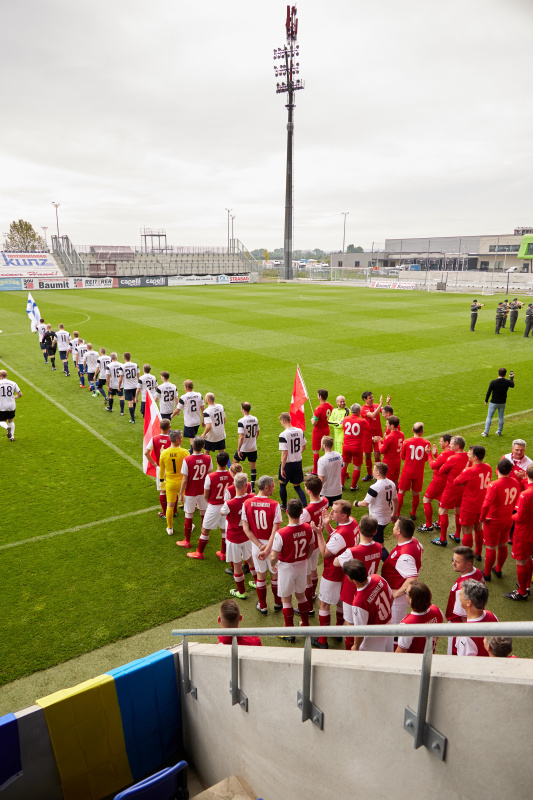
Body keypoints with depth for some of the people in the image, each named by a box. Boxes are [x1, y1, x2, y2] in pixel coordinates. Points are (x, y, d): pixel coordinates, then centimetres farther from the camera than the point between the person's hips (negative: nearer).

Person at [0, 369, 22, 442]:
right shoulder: (13, 383, 0)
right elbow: (20, 394, 1)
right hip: (12, 406, 3)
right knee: (11, 420, 21)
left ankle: (7, 427, -21)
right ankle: (12, 436, 15)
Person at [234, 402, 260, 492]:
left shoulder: (241, 421, -19)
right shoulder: (255, 419, 0)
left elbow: (241, 437, -22)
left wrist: (238, 449, -16)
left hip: (243, 448, -5)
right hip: (253, 448, 5)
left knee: (235, 462, 18)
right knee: (253, 467, 10)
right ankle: (252, 487, 14)